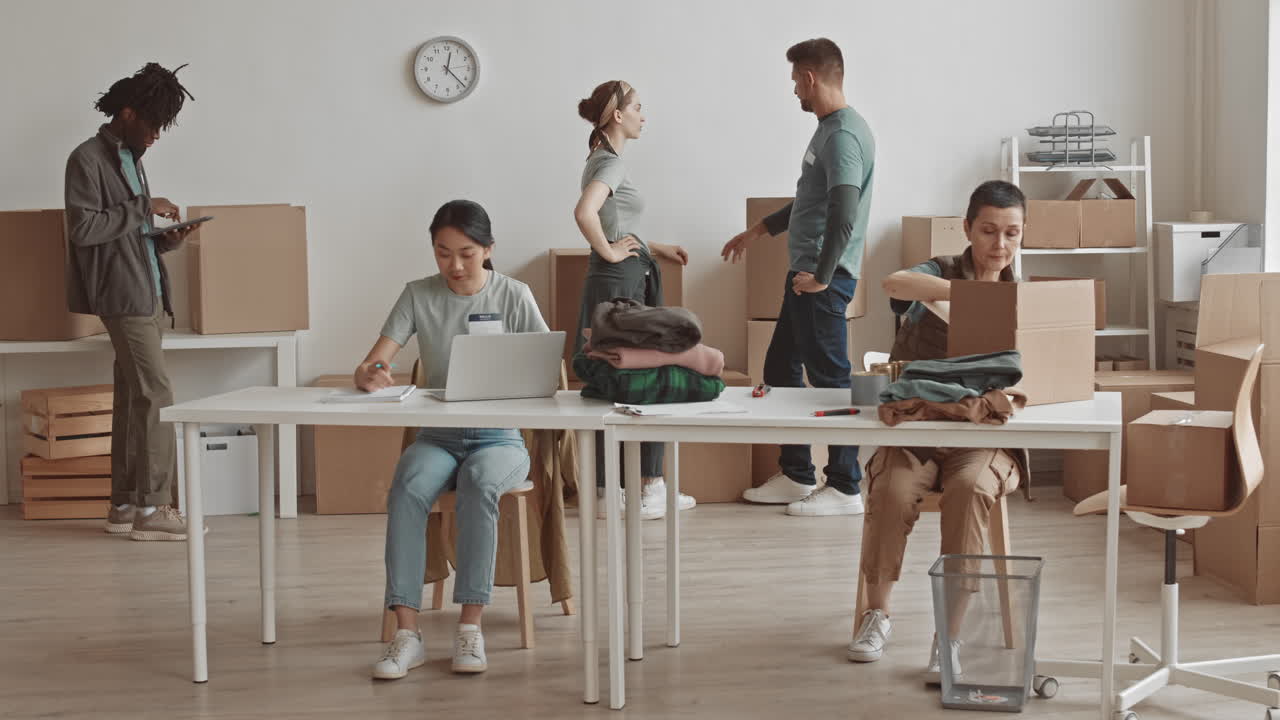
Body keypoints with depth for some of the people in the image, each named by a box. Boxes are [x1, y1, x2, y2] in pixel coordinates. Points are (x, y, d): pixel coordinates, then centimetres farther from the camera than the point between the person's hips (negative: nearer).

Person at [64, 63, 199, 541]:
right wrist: (142, 207, -15)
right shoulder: (88, 159, -9)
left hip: (147, 292, 9)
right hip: (124, 294, -9)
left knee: (133, 397, 8)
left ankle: (124, 504, 13)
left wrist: (165, 239, 3)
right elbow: (83, 228, -19)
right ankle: (152, 507, -6)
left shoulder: (130, 158, 18)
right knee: (156, 394, -10)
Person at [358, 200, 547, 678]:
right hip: (438, 435, 1)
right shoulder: (419, 296, 4)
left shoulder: (514, 296, 0)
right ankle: (406, 633, -32)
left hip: (499, 436, -1)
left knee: (479, 482, -36)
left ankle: (470, 626, -29)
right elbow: (369, 368, -3)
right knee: (408, 487, -32)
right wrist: (369, 375, -28)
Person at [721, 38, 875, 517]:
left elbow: (843, 213, -26)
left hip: (824, 279, -11)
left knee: (829, 378, -5)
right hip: (805, 272, 11)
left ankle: (845, 489, 3)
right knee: (780, 370, 16)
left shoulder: (844, 136, -16)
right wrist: (760, 231, 34)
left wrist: (821, 275, -23)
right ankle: (796, 476, 24)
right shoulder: (828, 129, 17)